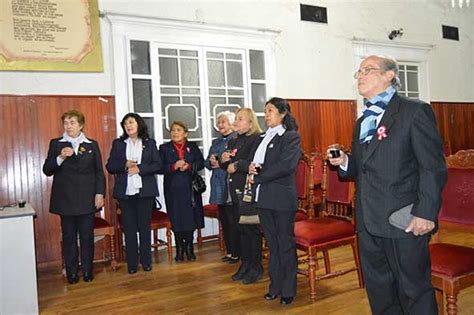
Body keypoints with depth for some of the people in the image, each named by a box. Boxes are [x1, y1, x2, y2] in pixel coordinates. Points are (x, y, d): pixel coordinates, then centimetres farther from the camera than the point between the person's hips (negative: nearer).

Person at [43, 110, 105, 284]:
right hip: (65, 199, 0)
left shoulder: (92, 145, 7)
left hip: (87, 198, 0)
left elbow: (99, 172, 6)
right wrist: (60, 157, -16)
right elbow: (47, 170, 2)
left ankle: (87, 270, 18)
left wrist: (100, 193, -2)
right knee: (68, 236, 7)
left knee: (87, 236, 6)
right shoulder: (56, 144, 6)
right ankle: (71, 272, 18)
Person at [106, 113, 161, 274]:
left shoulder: (150, 143, 8)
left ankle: (146, 261, 15)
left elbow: (157, 165, 0)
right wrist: (125, 165, -12)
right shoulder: (118, 144, 10)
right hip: (125, 192, 1)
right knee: (129, 228, 3)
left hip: (145, 191, -1)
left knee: (145, 226, 4)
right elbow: (110, 166, 5)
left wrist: (139, 168, -13)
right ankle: (132, 263, 12)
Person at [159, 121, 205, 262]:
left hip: (190, 188, 1)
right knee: (176, 220, 2)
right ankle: (180, 249, 15)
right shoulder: (164, 148, 5)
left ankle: (189, 248, 17)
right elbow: (160, 167, -4)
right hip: (173, 189, -1)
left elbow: (201, 163, 3)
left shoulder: (193, 146, 10)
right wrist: (174, 166, -19)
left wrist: (189, 166, -15)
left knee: (191, 218, 4)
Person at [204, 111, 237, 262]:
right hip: (219, 187, 8)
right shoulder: (216, 142, 18)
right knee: (224, 220, 13)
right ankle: (229, 251, 25)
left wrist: (221, 163, -17)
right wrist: (211, 162, -6)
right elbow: (206, 162, 16)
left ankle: (236, 253, 11)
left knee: (233, 221, -2)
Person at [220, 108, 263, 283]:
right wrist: (223, 160, -1)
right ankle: (245, 264, 30)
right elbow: (226, 166, 21)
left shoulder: (257, 139, -12)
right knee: (238, 228, 14)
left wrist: (237, 165, -18)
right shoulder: (233, 142, 16)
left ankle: (256, 267, 19)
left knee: (251, 229, 3)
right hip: (235, 192, 8)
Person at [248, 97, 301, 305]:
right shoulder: (263, 138, 16)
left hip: (282, 198, -6)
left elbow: (286, 165, -19)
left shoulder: (291, 137, -6)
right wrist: (252, 167, -8)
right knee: (272, 244, 14)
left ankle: (288, 290, 19)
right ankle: (275, 286, 26)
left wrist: (257, 176, -14)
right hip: (264, 198, 6)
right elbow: (256, 161, 16)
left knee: (286, 244, 6)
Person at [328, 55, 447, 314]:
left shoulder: (415, 111, -5)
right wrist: (344, 162, 1)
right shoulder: (362, 121, 17)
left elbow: (433, 167, -12)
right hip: (369, 222, 7)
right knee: (379, 292, 18)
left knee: (414, 292, 6)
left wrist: (426, 213, -18)